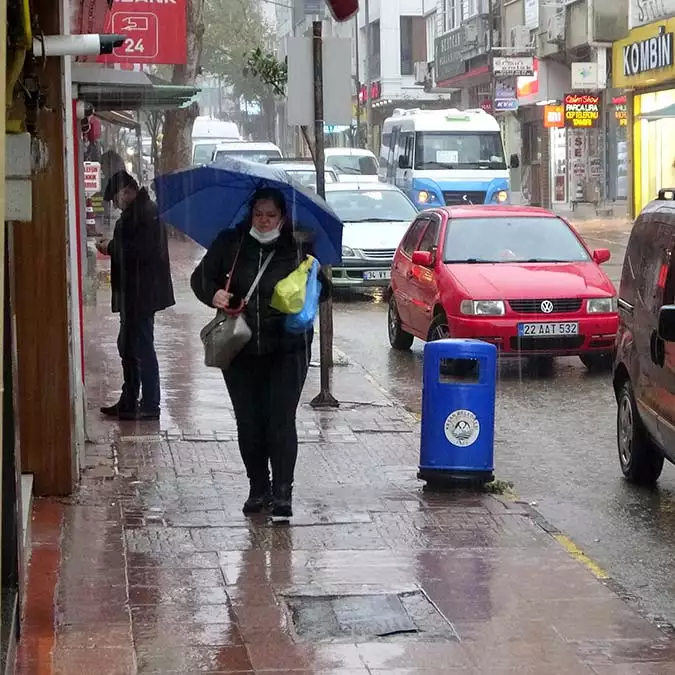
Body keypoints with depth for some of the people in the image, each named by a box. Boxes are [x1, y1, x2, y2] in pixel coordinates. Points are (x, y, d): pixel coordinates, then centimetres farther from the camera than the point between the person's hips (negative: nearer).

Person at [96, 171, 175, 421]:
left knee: (142, 347, -4)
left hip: (142, 294, -11)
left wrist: (111, 248, -14)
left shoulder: (142, 213, -18)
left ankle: (150, 406, 3)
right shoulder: (141, 210, 15)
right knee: (128, 346, 17)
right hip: (138, 293, 11)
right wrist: (113, 247, 8)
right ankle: (128, 403, 25)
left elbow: (141, 251, -26)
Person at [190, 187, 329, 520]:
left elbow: (323, 290, 5)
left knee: (281, 420, -7)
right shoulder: (230, 243, 3)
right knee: (248, 422, 8)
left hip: (287, 351, -2)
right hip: (240, 351, 3)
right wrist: (213, 294, -13)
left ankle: (282, 493, -4)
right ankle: (258, 488, 21)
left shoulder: (299, 247, -1)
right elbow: (201, 277, 8)